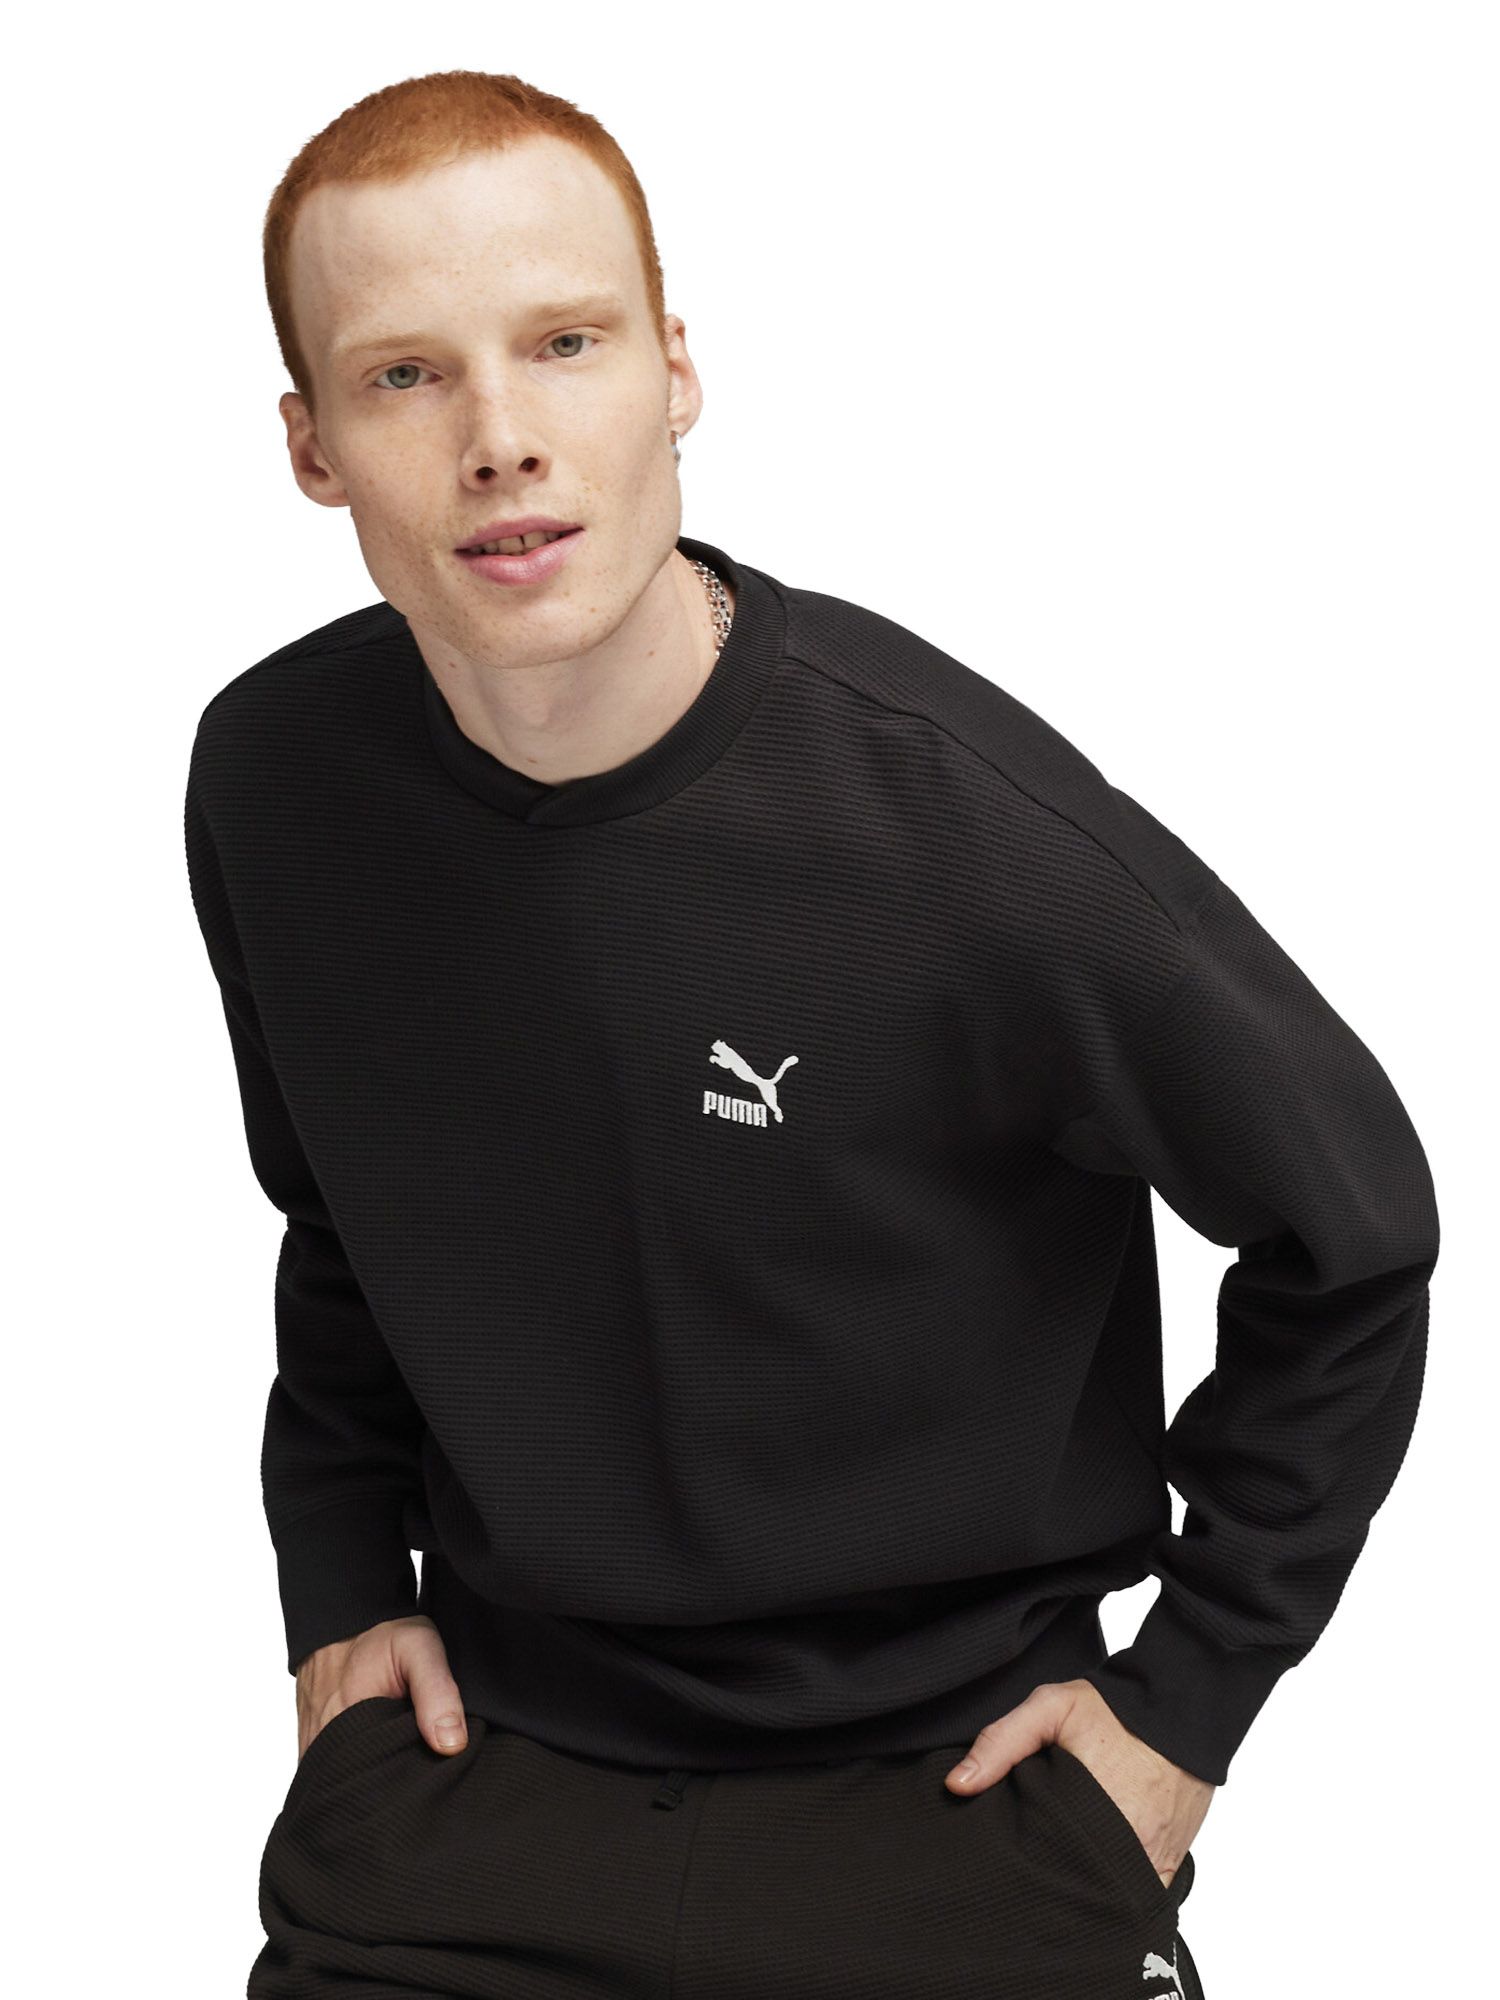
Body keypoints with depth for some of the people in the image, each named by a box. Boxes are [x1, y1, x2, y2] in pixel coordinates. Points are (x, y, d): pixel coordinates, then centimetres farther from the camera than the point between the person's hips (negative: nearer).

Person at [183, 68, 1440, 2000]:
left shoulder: (954, 814, -20)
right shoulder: (273, 783, -6)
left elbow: (1349, 1229, -6)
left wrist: (1187, 1696, -2)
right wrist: (342, 1585, 10)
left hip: (947, 1764, -2)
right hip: (485, 1742, 3)